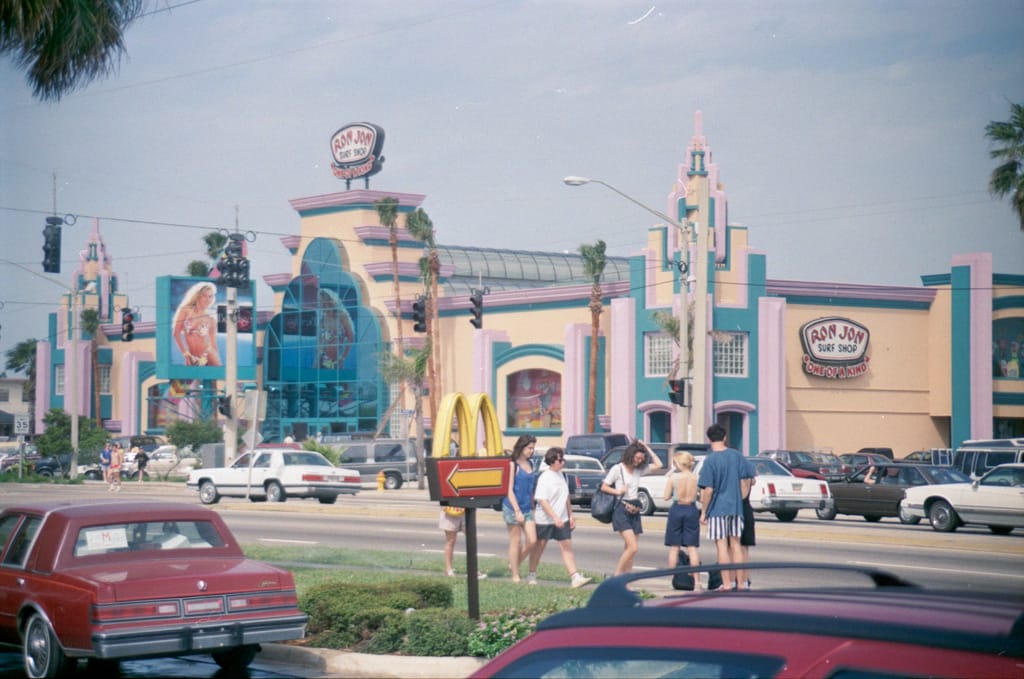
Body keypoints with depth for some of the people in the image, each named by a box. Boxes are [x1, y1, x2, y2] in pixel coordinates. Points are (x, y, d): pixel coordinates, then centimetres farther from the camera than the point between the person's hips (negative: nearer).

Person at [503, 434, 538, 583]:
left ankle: (514, 565, 20)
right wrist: (517, 511, -17)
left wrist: (532, 508, 16)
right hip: (513, 508, -6)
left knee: (532, 541, -1)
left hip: (527, 509, 6)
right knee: (515, 542, 1)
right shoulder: (513, 465, -9)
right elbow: (509, 490, -12)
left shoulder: (530, 465, 11)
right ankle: (515, 575, 10)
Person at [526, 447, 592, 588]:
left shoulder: (561, 475, 9)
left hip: (562, 520, 6)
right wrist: (555, 517, -26)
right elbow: (542, 500, -20)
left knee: (567, 547, -3)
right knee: (539, 547, 7)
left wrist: (570, 515, 16)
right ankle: (532, 575, 21)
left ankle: (575, 577, -9)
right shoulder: (545, 478, -14)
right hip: (545, 520, -6)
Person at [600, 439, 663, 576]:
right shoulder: (618, 469, -3)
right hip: (622, 510, -7)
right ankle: (616, 578, -10)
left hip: (635, 512, 7)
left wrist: (646, 448, 11)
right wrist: (618, 491, -17)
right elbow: (604, 487, 0)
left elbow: (658, 465, 16)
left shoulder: (639, 470, 13)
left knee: (629, 549, 4)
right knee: (633, 547, -18)